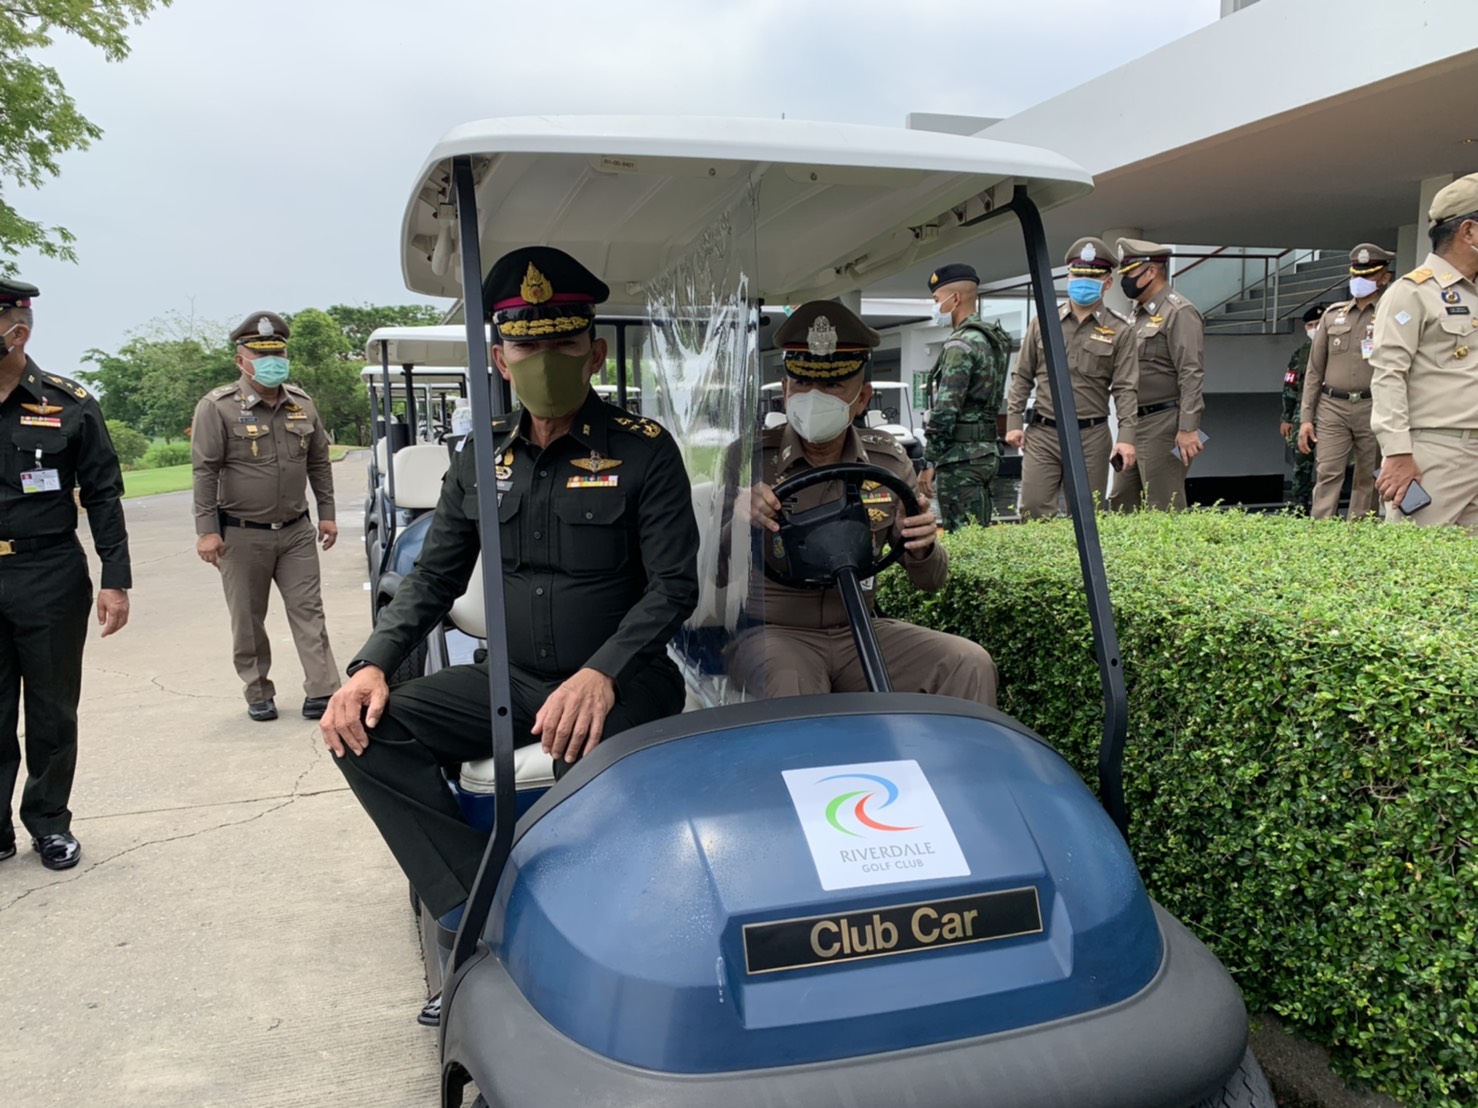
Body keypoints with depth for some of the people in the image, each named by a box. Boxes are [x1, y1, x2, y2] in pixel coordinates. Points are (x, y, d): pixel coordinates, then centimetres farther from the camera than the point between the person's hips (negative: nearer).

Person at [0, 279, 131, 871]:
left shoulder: (68, 405, -3)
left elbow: (103, 496, -1)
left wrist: (115, 580, -7)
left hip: (50, 578, -2)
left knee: (51, 712, 9)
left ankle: (50, 823, 23)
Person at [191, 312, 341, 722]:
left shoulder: (301, 404, 7)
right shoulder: (218, 407, -8)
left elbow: (319, 462, 15)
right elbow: (205, 471, -10)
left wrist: (326, 513, 11)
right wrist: (206, 531, -13)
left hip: (297, 532, 4)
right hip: (242, 535, -3)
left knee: (308, 612, 1)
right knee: (248, 621, 6)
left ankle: (321, 692, 3)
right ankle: (258, 695, 19)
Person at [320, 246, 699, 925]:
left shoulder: (643, 451, -5)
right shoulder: (481, 457, 10)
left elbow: (674, 585, -11)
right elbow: (435, 577, 14)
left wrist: (602, 674, -28)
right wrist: (372, 665, -4)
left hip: (620, 684, -5)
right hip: (510, 680, 5)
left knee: (588, 765, -37)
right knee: (366, 731, -13)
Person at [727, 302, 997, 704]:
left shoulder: (889, 460, 3)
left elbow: (931, 582, 6)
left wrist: (920, 547, -18)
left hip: (857, 632, 4)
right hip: (770, 631, -3)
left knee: (970, 664, -16)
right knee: (791, 690, -36)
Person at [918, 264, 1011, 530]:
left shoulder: (961, 343, -13)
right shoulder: (992, 338, 16)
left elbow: (945, 409, -20)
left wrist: (929, 462, -16)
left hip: (960, 456, -10)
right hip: (985, 449, 10)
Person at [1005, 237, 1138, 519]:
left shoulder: (1119, 331, 3)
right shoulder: (1043, 323, 8)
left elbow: (1126, 388, -2)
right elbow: (1022, 377, 11)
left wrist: (1127, 436, -11)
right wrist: (1014, 421, 3)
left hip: (1091, 436, -1)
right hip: (1042, 433, 1)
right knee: (1033, 509, -4)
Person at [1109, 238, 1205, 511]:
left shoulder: (1179, 313, -11)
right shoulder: (1136, 312, 16)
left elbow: (1192, 375, -18)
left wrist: (1188, 428, -24)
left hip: (1163, 426, -9)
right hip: (1134, 424, 9)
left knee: (1164, 511, -4)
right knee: (1121, 504, 13)